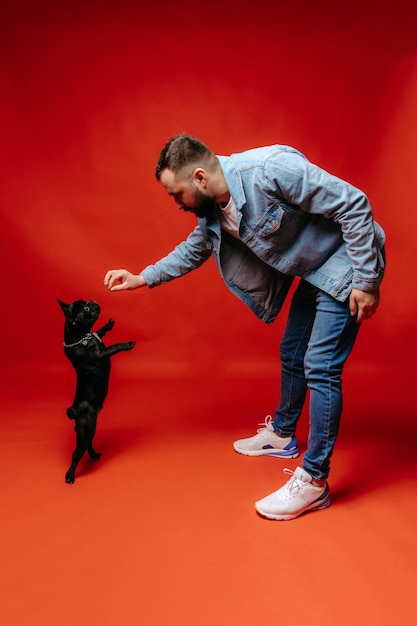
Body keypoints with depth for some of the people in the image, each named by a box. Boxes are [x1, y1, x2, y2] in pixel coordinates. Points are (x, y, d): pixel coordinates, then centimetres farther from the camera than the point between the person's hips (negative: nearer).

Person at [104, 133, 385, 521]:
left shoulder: (271, 169, -30)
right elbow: (193, 251, 16)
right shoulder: (212, 210, -4)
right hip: (313, 271, 8)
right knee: (291, 354, 18)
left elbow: (354, 205, -25)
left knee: (320, 368, -11)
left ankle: (314, 481, 0)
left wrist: (366, 282, -23)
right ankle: (281, 434, 40)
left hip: (347, 264, -8)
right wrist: (141, 279, 11)